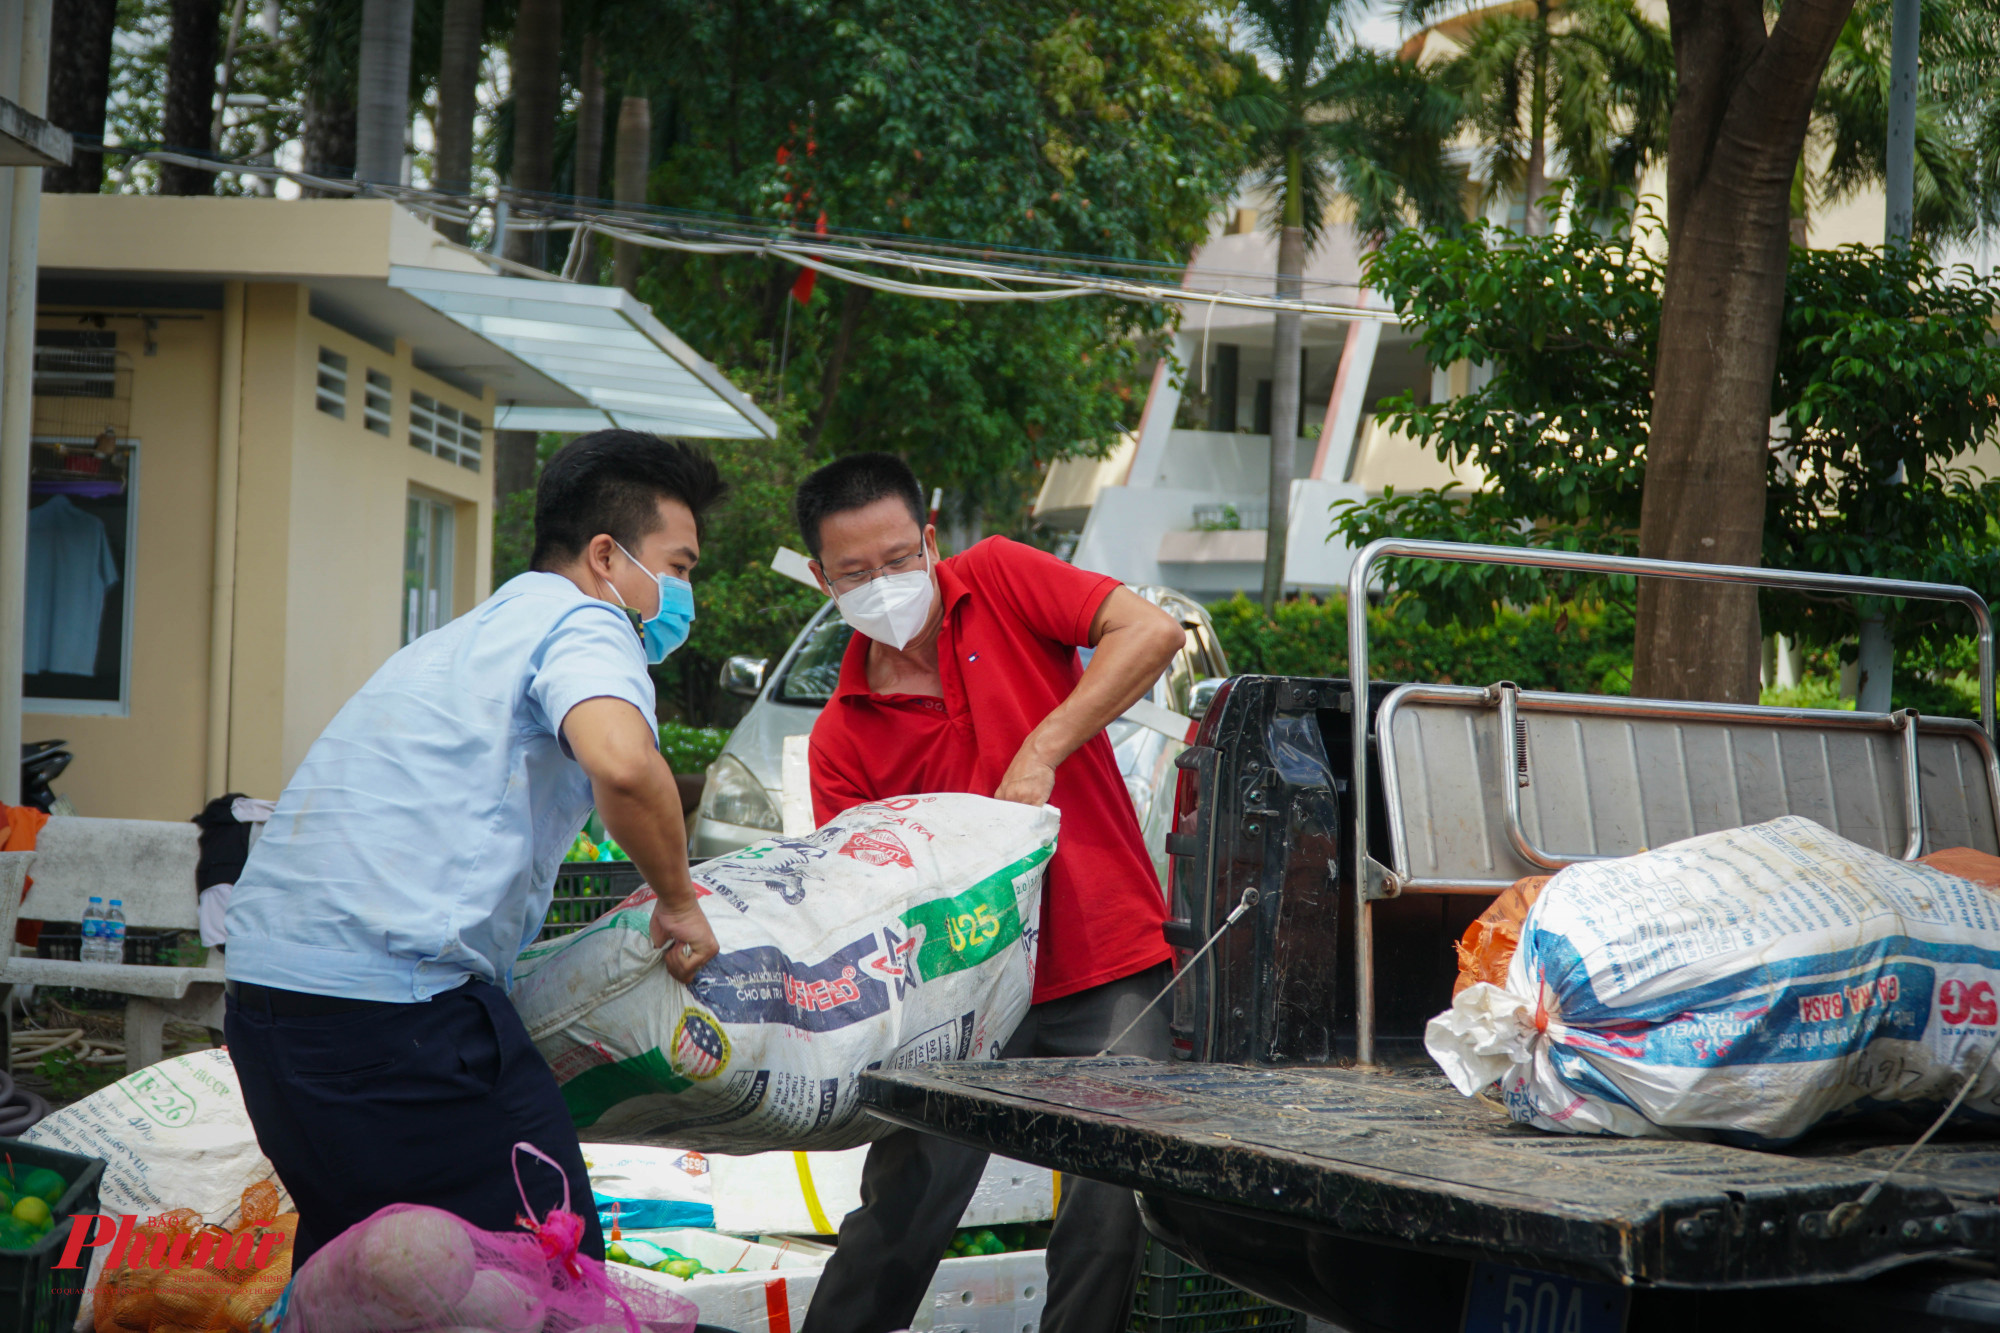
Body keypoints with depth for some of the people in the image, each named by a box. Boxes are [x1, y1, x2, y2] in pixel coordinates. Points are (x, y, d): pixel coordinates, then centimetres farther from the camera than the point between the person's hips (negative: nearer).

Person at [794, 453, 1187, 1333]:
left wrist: (1039, 754, -18)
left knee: (1111, 1214, -5)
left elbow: (1152, 632, -12)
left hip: (1107, 970, -1)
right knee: (896, 1221, 2)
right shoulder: (840, 738, 2)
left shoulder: (998, 580, 0)